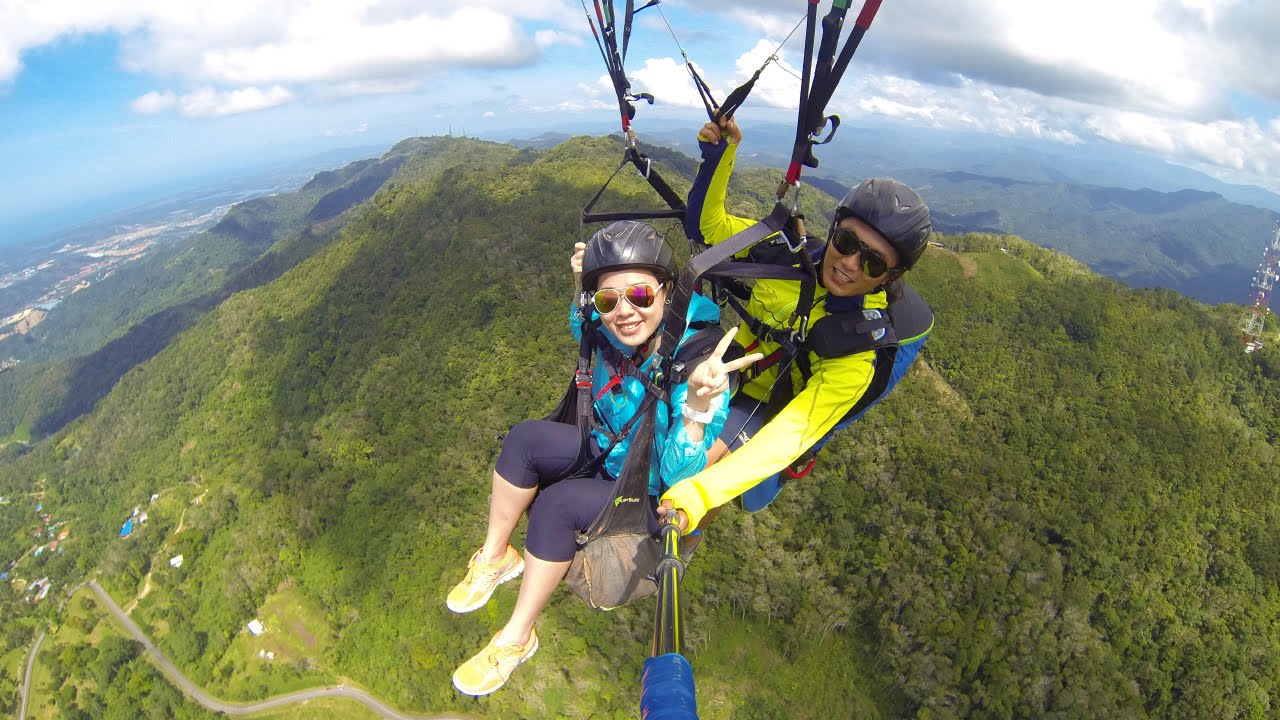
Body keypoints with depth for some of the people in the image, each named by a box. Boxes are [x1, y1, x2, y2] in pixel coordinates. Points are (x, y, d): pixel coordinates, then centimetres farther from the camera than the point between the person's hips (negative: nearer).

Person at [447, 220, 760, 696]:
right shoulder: (615, 332, -16)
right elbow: (582, 331, 11)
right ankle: (494, 558, 2)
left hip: (657, 498, -5)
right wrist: (581, 285, -10)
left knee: (556, 505, -25)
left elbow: (680, 480, -34)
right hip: (610, 454, 6)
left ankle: (516, 639, -4)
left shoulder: (701, 367, -32)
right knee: (525, 439, -17)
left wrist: (698, 403, -50)